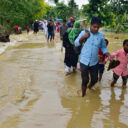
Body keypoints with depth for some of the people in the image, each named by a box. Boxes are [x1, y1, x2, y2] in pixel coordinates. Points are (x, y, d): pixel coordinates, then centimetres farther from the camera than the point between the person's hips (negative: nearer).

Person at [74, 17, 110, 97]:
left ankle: (89, 88, 49)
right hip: (84, 61, -2)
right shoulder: (84, 32, -5)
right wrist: (83, 37, -18)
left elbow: (103, 47, 8)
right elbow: (76, 44, -1)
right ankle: (83, 95, 27)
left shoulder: (101, 35, -2)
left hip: (94, 63, 2)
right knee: (85, 80, 4)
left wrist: (108, 55, -9)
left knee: (94, 79, 15)